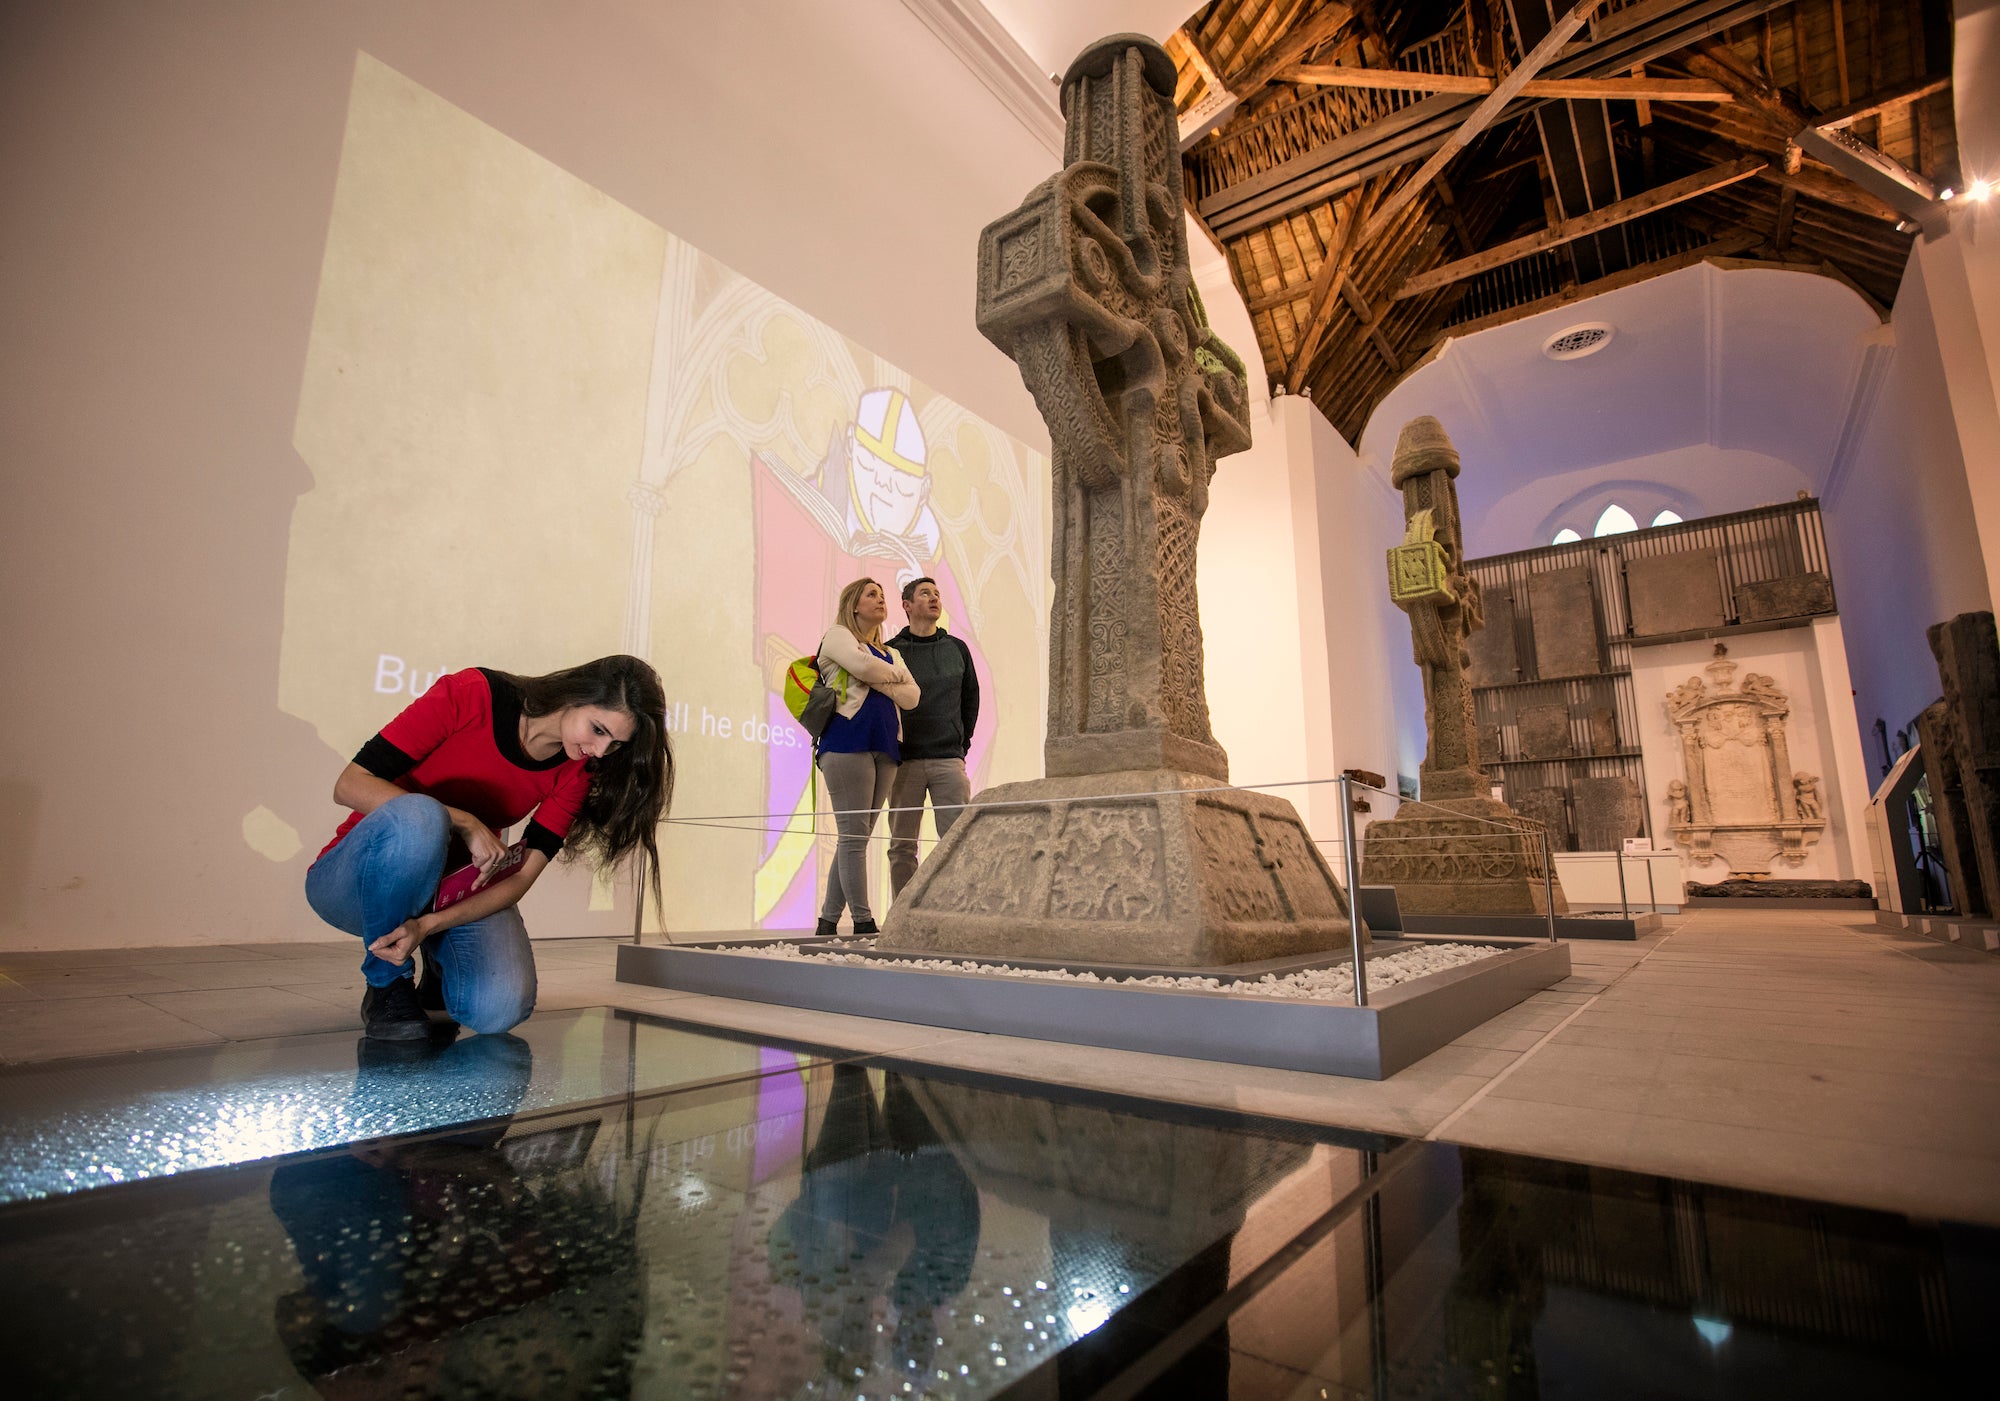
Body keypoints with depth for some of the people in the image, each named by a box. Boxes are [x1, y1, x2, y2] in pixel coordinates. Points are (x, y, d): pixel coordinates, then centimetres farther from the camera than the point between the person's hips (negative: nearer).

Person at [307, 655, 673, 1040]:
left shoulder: (578, 771, -8)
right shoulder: (470, 695, -20)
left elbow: (521, 876, -14)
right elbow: (349, 785, -19)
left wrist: (428, 925, -29)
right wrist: (463, 822, -30)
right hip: (356, 883, -2)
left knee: (500, 1009, -24)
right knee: (415, 818, -37)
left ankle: (441, 960, 12)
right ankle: (388, 983, -14)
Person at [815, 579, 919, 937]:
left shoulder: (890, 653, 26)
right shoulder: (837, 636, 8)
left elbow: (912, 697, 10)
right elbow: (862, 665, -14)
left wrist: (876, 679, -4)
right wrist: (896, 674, 5)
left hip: (884, 749, 7)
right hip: (848, 743, -6)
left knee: (856, 838, 5)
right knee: (854, 836, -9)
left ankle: (828, 920, 11)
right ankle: (863, 922, -7)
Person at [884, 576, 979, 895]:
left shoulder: (957, 649, 12)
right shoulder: (891, 651, 3)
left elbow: (971, 698, 19)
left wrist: (963, 743, 12)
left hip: (949, 760, 2)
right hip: (905, 762, -1)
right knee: (902, 846, 3)